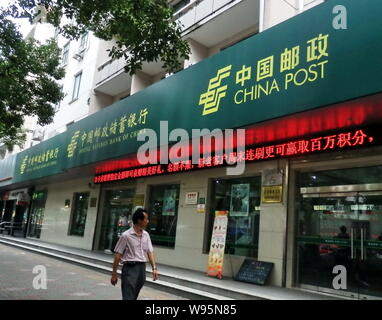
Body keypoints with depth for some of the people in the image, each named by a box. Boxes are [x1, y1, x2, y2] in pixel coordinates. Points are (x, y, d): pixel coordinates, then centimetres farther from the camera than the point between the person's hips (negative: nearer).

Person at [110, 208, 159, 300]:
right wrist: (114, 274, -5)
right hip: (130, 268, -6)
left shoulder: (146, 235, 7)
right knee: (128, 297, -7)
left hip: (142, 268, 6)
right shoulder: (126, 235, -10)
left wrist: (154, 268, -6)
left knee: (134, 297, 17)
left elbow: (150, 252, 6)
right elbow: (118, 255, -6)